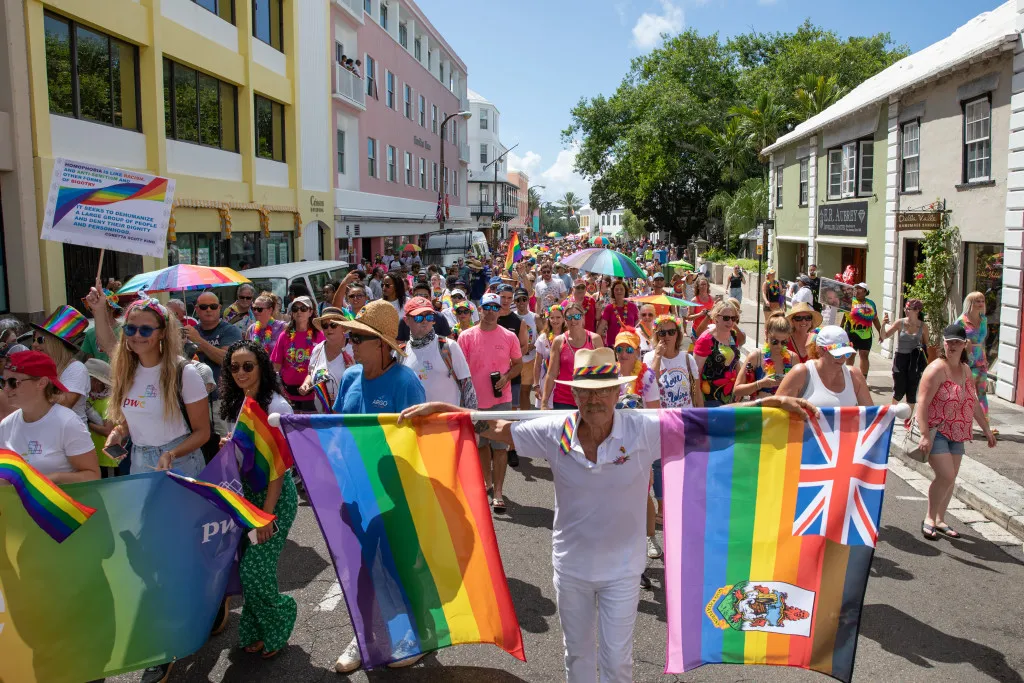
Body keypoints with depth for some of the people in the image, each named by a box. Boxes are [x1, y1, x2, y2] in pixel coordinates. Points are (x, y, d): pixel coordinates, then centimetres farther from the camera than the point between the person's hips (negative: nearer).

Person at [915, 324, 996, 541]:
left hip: (957, 433, 8)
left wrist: (986, 429, 21)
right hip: (935, 431, -8)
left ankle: (940, 520, 23)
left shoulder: (965, 369, 9)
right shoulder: (937, 368, -15)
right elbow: (923, 403, -21)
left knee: (951, 478, 10)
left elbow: (973, 402, 20)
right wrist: (925, 435, -27)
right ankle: (929, 519, 3)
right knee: (946, 475, -14)